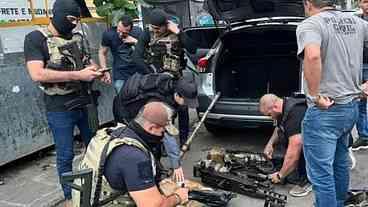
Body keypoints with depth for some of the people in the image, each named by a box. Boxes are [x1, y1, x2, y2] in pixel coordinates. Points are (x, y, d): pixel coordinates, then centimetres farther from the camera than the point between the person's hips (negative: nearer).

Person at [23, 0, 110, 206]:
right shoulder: (36, 38, -10)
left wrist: (98, 72, -6)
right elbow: (37, 74, -22)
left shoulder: (77, 38, 7)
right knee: (66, 156, 7)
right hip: (59, 109, -5)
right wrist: (78, 75, -25)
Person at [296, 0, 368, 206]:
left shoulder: (310, 25, -14)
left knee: (320, 173, 2)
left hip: (325, 110, -8)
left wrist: (315, 95, -24)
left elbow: (312, 56, -36)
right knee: (340, 162, 25)